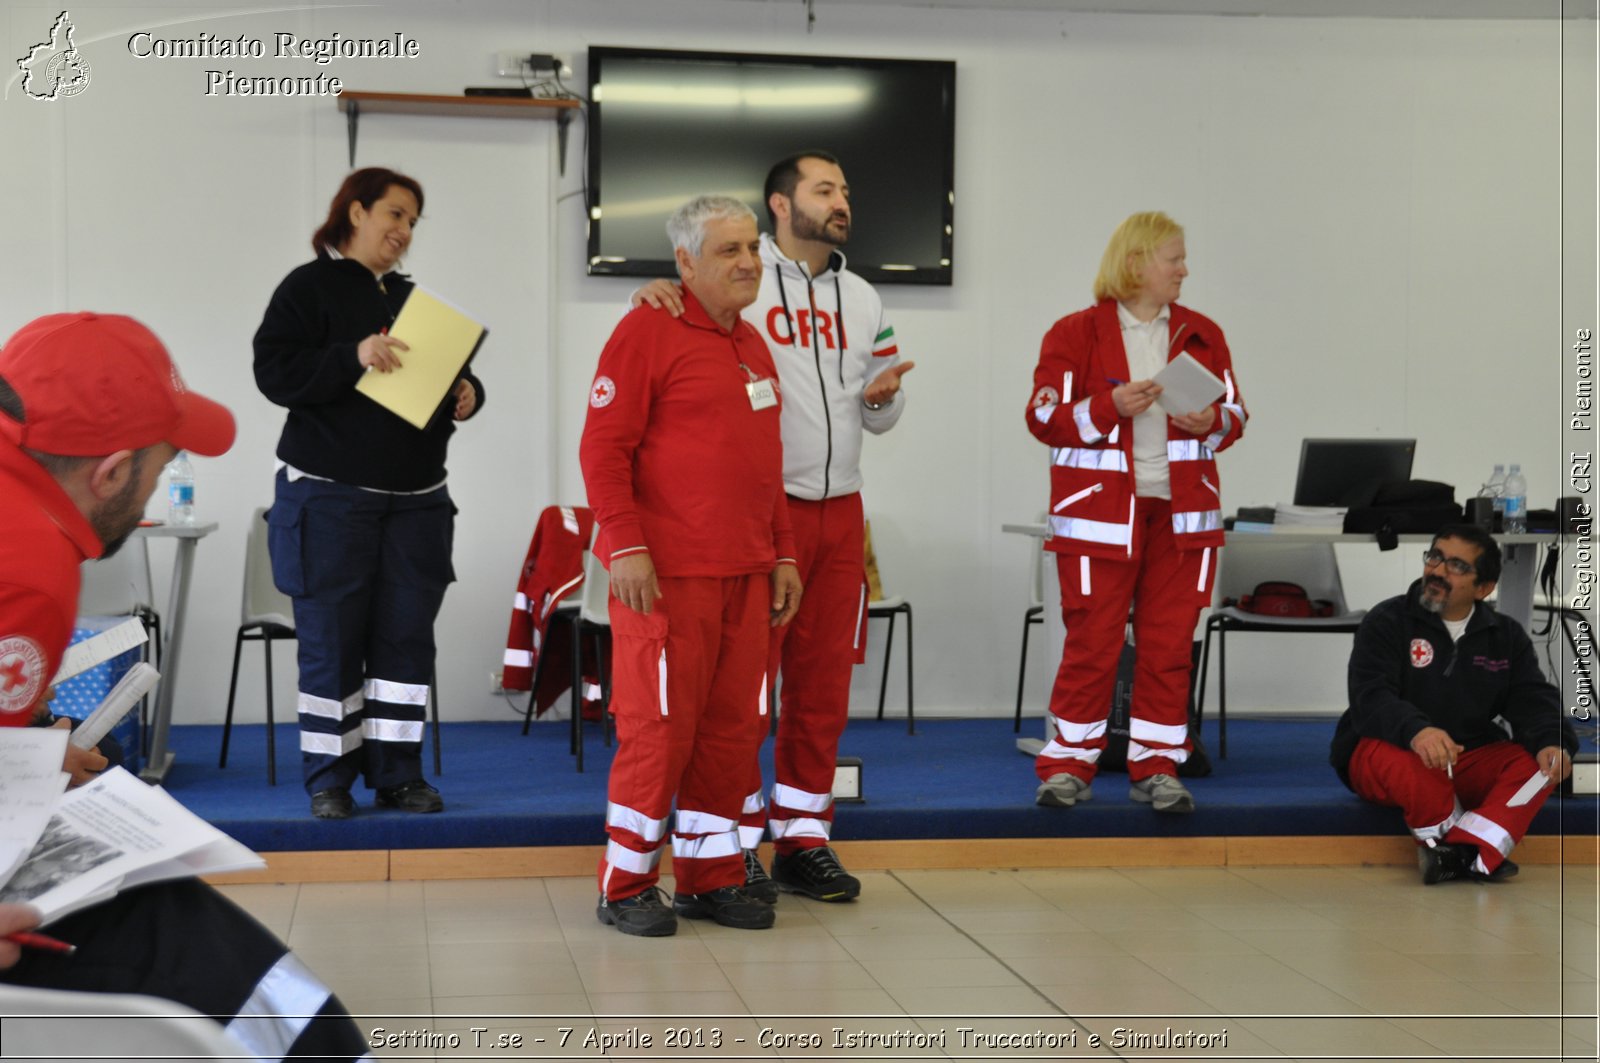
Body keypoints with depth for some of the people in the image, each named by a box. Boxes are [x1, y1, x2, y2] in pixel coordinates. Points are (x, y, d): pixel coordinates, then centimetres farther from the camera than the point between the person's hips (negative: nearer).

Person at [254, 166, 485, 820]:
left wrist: (465, 394, -1)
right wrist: (354, 356, -27)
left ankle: (398, 773, 13)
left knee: (407, 638, 5)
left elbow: (448, 375, 23)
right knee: (331, 642, -1)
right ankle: (330, 779, 8)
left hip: (416, 501, 6)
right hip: (330, 497, -6)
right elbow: (275, 372, -13)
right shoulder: (309, 287, -2)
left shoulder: (413, 298, 18)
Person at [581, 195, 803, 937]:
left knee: (733, 725, 8)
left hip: (745, 573, 7)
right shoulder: (649, 332, -7)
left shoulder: (752, 345, 18)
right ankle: (625, 886, 8)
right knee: (660, 724, -3)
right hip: (665, 571, -7)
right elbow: (603, 445, -12)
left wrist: (782, 553, 17)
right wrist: (624, 544, -18)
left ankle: (711, 878, 19)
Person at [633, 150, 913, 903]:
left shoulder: (862, 299, 15)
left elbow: (882, 419, 20)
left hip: (839, 511, 6)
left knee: (823, 682, 9)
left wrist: (882, 397, -3)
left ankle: (803, 838, 19)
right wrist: (652, 294, -26)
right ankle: (737, 844, 9)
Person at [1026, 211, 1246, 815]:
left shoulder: (1201, 335, 11)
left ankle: (1156, 767, 12)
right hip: (1100, 512, -3)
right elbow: (1045, 417, -6)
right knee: (1092, 642, -1)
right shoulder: (1076, 334, -1)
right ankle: (1068, 765, 10)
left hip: (1181, 512, 4)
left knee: (1170, 644, 3)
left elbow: (1234, 416, 13)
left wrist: (1212, 422, -9)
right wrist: (1111, 407, -19)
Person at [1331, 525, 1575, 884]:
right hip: (1383, 751, -4)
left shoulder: (1506, 636, 9)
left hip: (1468, 764, 4)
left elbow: (1532, 701, -2)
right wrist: (1415, 730, -40)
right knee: (1408, 762, -38)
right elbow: (1371, 698, -18)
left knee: (1536, 762, -22)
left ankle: (1463, 852, -35)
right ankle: (1478, 855, -19)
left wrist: (1551, 744, -26)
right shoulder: (1386, 622, -4)